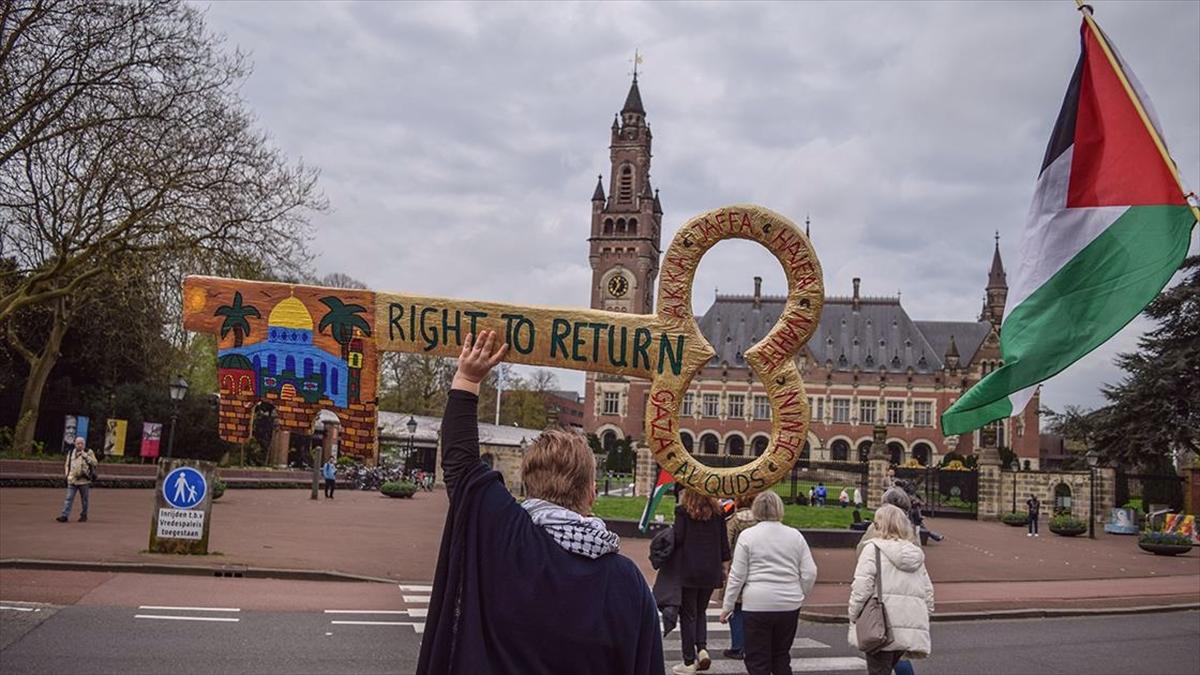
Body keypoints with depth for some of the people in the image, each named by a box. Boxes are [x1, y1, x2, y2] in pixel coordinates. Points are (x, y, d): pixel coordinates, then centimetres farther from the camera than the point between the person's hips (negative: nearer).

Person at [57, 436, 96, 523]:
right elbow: (67, 465, 20)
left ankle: (83, 515, 19)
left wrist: (85, 455, -15)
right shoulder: (71, 452, 10)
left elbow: (94, 462, -11)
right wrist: (67, 474, 6)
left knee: (84, 499, 8)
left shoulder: (89, 453, 1)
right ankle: (64, 515, -7)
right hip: (72, 480, 2)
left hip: (84, 481, -2)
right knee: (69, 498, -4)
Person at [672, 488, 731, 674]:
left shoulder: (683, 511, -8)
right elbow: (724, 542, 7)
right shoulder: (716, 512, 5)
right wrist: (725, 566, 15)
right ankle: (702, 647, 1)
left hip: (688, 570, -4)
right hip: (711, 571, 4)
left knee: (688, 614, 6)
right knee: (701, 611, 21)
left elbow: (678, 538, -13)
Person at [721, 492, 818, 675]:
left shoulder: (747, 536, -5)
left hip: (757, 605, -3)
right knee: (782, 657, 17)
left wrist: (727, 606, 2)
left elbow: (737, 576, -6)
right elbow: (810, 573, 2)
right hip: (789, 605, 3)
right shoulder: (795, 535, 3)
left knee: (757, 660, 5)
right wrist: (800, 596, 17)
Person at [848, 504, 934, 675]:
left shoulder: (873, 549, -6)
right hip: (910, 631, 6)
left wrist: (852, 616, -3)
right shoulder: (916, 554, 15)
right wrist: (922, 620, 23)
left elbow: (861, 587, -13)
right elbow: (928, 594, 16)